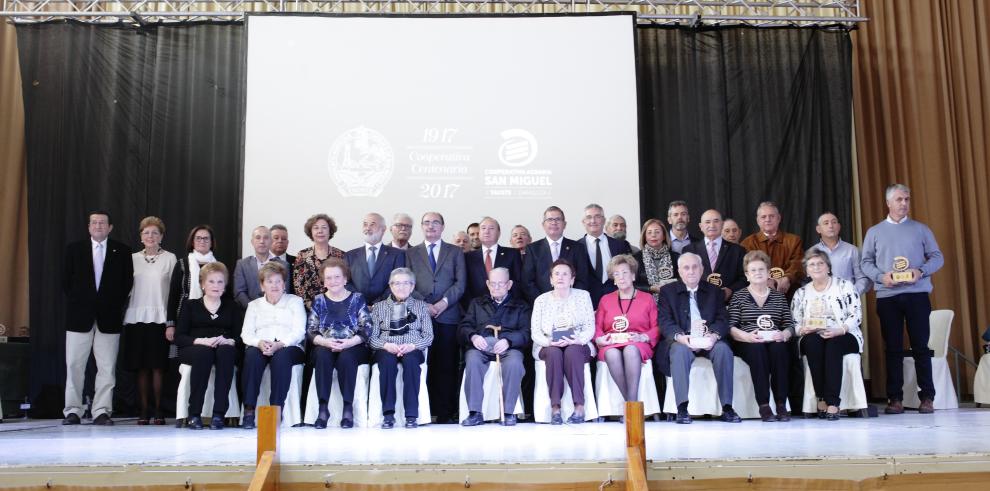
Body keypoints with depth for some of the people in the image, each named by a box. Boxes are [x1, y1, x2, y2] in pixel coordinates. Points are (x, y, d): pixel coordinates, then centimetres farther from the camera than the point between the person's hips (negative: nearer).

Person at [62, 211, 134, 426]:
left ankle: (101, 412, 4)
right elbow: (66, 280, 9)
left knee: (107, 368, -1)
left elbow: (127, 282, 6)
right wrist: (75, 302, 3)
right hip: (80, 316, 1)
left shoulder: (122, 251, 6)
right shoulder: (74, 249, 8)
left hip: (109, 317, 0)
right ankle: (72, 411, 10)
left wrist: (116, 306, 0)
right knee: (74, 365, 3)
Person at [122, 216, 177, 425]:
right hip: (136, 317, 3)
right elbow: (126, 287, 13)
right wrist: (124, 318, 6)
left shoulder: (169, 258, 2)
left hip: (159, 318, -3)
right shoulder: (133, 258, 11)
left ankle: (158, 410, 5)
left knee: (158, 366, -3)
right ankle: (144, 410, 10)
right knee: (141, 367, 4)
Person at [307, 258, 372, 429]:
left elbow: (367, 328, -1)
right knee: (322, 356, -32)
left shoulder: (357, 299, 8)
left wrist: (349, 342, -18)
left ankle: (348, 408, -26)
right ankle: (323, 408, -30)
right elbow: (311, 331, 6)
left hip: (353, 347, -1)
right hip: (325, 347, 1)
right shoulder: (319, 301, 14)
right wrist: (326, 342, -15)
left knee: (346, 357, -34)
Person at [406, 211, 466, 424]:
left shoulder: (455, 252, 15)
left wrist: (445, 302, -9)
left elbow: (460, 283, 5)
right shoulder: (411, 254, 16)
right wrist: (424, 304, -7)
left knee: (447, 365, -3)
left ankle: (446, 412, -1)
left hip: (448, 314, 0)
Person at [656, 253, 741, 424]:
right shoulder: (667, 291, 11)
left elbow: (722, 320, 5)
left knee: (723, 349, -29)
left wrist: (714, 335, -19)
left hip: (709, 340, 2)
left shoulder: (714, 291, 16)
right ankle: (682, 408, -35)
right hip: (682, 341, -2)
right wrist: (680, 337, -22)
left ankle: (727, 407, -25)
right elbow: (665, 322, -1)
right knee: (679, 350, -34)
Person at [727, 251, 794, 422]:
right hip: (747, 343, -2)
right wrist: (746, 336, -18)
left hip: (775, 342, 2)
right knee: (758, 349, -35)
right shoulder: (739, 296, 13)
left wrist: (783, 334, -11)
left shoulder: (779, 297, 22)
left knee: (778, 348, -33)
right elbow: (731, 327, 1)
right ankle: (764, 406, -36)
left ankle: (781, 405, -31)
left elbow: (790, 326, 12)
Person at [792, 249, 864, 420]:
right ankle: (821, 398, -31)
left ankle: (832, 403, -39)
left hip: (843, 337, -2)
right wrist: (803, 329, -14)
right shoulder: (801, 293, 15)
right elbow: (794, 323, 10)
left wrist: (840, 330, -19)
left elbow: (856, 315, -2)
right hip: (812, 339, 2)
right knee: (813, 341, -34)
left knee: (833, 344, -36)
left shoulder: (844, 286, 8)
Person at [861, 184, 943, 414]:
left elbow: (937, 257, 6)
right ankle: (895, 398, 6)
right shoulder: (874, 232, 10)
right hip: (887, 296, 0)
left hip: (917, 294, 0)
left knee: (921, 346, -1)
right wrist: (881, 276, -13)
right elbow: (866, 262, 6)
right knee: (893, 348, 2)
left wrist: (921, 271, -13)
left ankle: (927, 397, 4)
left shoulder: (921, 229, 10)